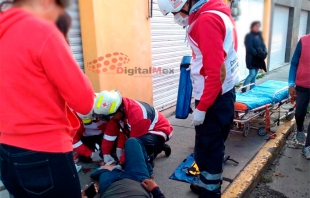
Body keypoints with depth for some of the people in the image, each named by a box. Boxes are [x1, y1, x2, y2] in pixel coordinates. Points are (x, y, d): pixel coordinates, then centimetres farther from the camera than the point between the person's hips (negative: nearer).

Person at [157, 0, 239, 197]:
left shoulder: (206, 20, -19)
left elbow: (216, 72, -24)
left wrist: (201, 107, -19)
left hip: (214, 99, -10)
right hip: (223, 94, 10)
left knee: (207, 149, 4)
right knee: (212, 146, 20)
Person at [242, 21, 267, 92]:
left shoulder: (259, 35, 14)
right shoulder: (249, 36, -8)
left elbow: (263, 45, 12)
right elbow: (249, 48, -17)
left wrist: (264, 53, -6)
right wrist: (257, 54, -20)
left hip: (258, 59, 7)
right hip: (251, 59, -7)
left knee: (255, 75, 10)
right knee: (252, 74, -13)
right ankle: (243, 89, -2)